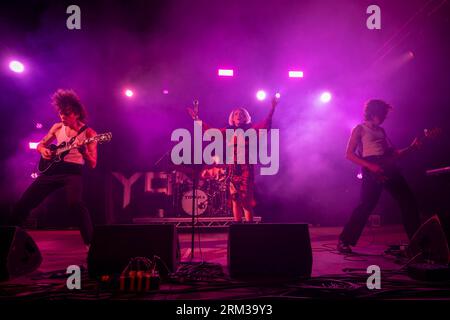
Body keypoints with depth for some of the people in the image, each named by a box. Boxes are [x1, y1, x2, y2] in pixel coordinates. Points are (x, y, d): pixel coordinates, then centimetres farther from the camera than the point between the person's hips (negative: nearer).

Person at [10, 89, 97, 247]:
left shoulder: (88, 132, -3)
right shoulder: (57, 127, 9)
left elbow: (92, 164, -7)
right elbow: (40, 145, 22)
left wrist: (84, 152, -28)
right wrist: (43, 150, -2)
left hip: (73, 172, -5)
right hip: (52, 170, 5)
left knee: (74, 204, -33)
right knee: (23, 203, 1)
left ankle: (90, 243, -26)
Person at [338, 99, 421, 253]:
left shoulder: (381, 131, 24)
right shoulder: (360, 129, 3)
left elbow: (393, 154, 22)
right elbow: (349, 154, -6)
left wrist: (412, 147, 9)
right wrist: (370, 166, -17)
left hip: (389, 168, 7)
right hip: (372, 170, -7)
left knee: (408, 201, 6)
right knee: (366, 205, -17)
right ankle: (344, 241, -11)